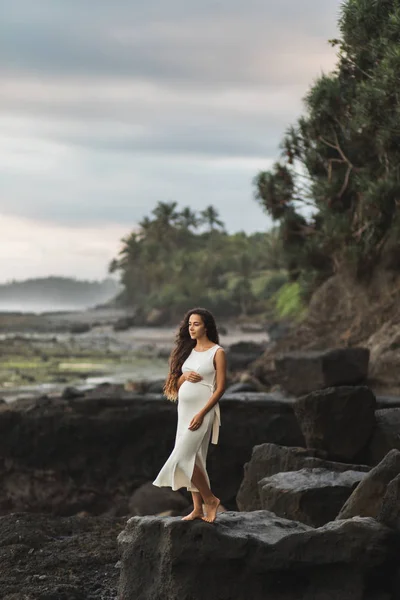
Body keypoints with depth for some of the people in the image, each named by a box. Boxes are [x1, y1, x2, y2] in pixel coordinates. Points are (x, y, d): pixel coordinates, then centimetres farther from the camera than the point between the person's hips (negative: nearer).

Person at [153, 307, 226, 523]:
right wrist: (184, 377, -8)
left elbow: (220, 388, -12)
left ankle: (210, 499, 1)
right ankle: (198, 509, 12)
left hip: (202, 410, -7)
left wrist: (201, 414, -19)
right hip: (184, 409, 7)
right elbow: (176, 384, 16)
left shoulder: (217, 352, -8)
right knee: (192, 459, 6)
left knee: (183, 458, -13)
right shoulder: (187, 350, 12)